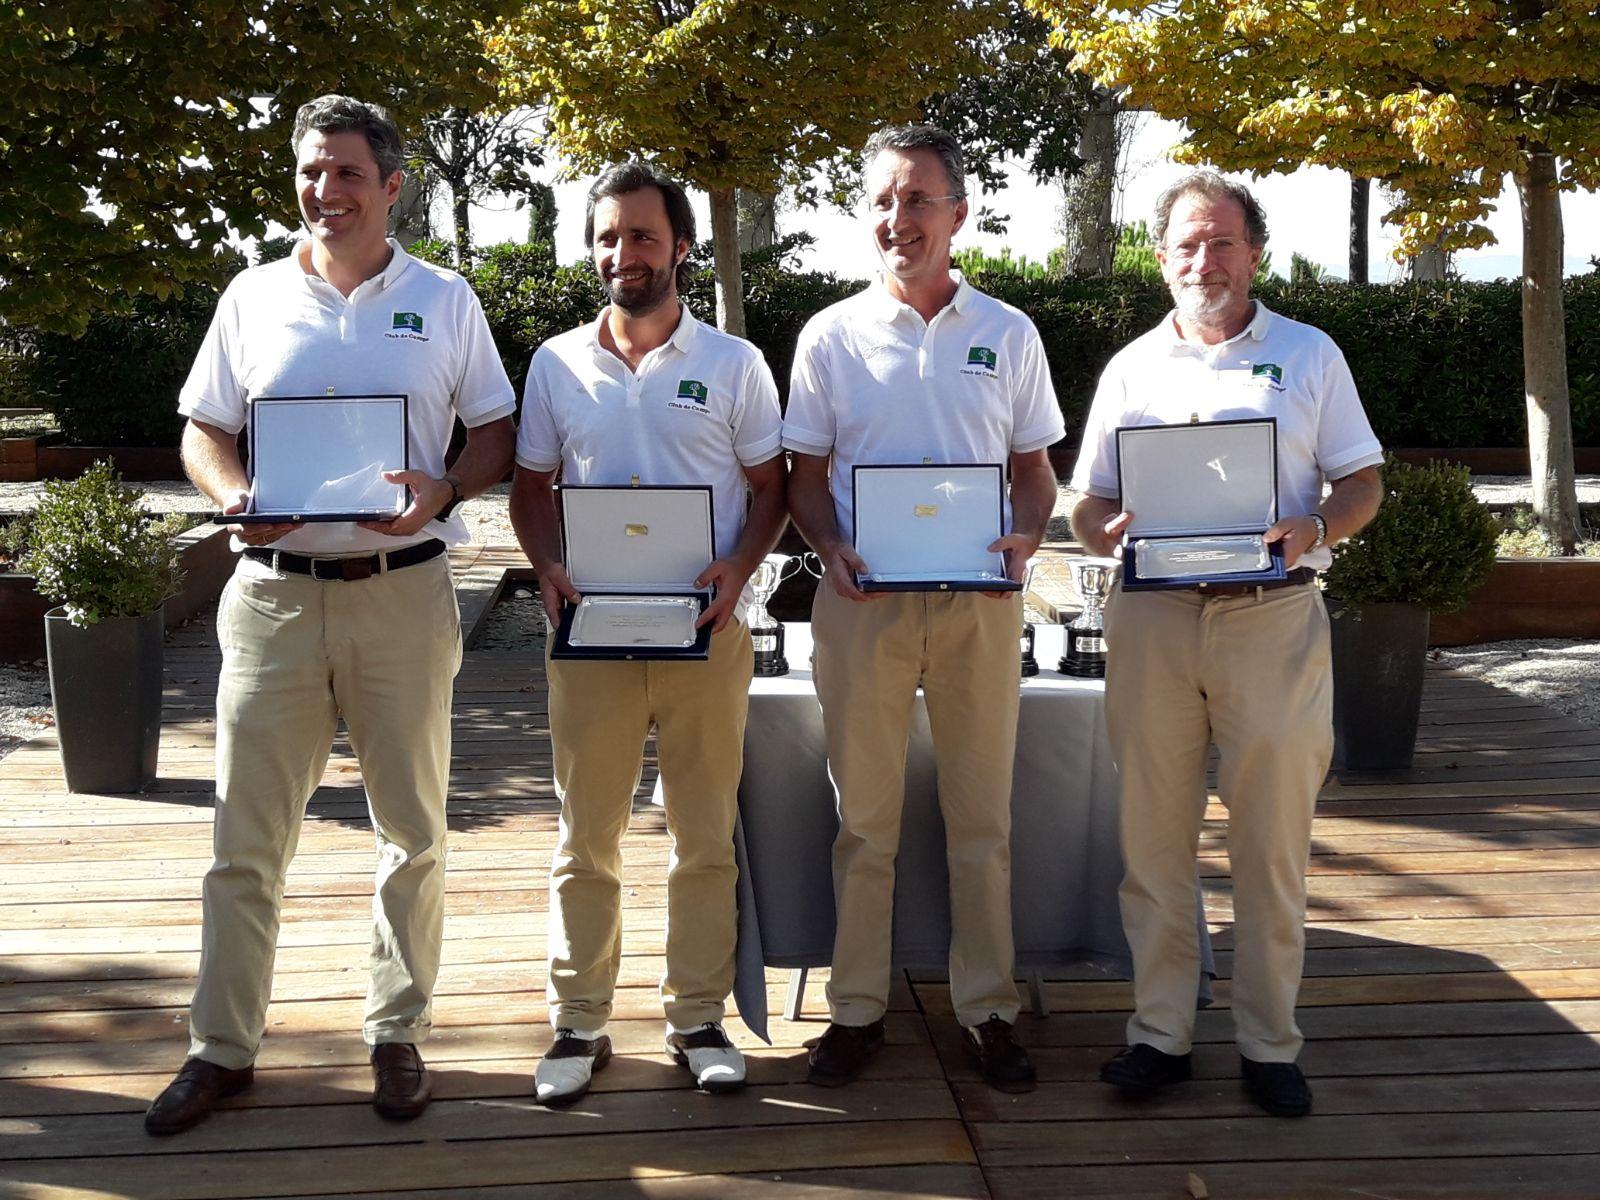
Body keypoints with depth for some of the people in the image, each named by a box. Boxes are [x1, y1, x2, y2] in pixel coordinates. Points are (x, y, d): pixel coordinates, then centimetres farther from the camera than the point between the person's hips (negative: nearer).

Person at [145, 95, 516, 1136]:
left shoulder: (444, 300, 6)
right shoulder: (255, 296, 9)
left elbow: (496, 431, 7)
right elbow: (204, 429, 12)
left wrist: (445, 489, -13)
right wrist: (236, 495, -10)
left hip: (404, 590, 0)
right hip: (274, 592, 1)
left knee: (413, 831, 8)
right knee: (247, 836, 4)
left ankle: (398, 1034, 23)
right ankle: (224, 1048, 18)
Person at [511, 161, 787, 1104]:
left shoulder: (733, 363, 4)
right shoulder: (558, 364, 8)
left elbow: (771, 488, 5)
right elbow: (532, 488, 13)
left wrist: (739, 566, -13)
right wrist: (548, 567, -6)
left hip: (707, 631, -1)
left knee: (707, 838, 7)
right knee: (586, 838, 7)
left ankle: (699, 1017, 20)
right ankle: (580, 1023, 18)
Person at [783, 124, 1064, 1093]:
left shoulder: (1008, 335, 6)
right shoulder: (832, 335, 4)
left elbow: (1036, 469, 10)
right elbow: (808, 476, 7)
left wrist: (1027, 539, -10)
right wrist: (831, 548, -12)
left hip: (979, 603, 1)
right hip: (863, 603, 0)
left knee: (982, 814, 8)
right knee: (865, 816, 7)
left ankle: (989, 1006, 21)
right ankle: (858, 1006, 20)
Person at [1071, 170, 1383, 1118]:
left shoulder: (1310, 355, 10)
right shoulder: (1132, 367, 14)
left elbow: (1363, 482, 8)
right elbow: (1088, 506, 14)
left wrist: (1314, 528, -14)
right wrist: (1112, 531, -9)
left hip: (1273, 614, -2)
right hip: (1153, 619, 2)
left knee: (1274, 842, 2)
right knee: (1154, 834, 5)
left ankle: (1270, 1043, 16)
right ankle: (1161, 1030, 17)